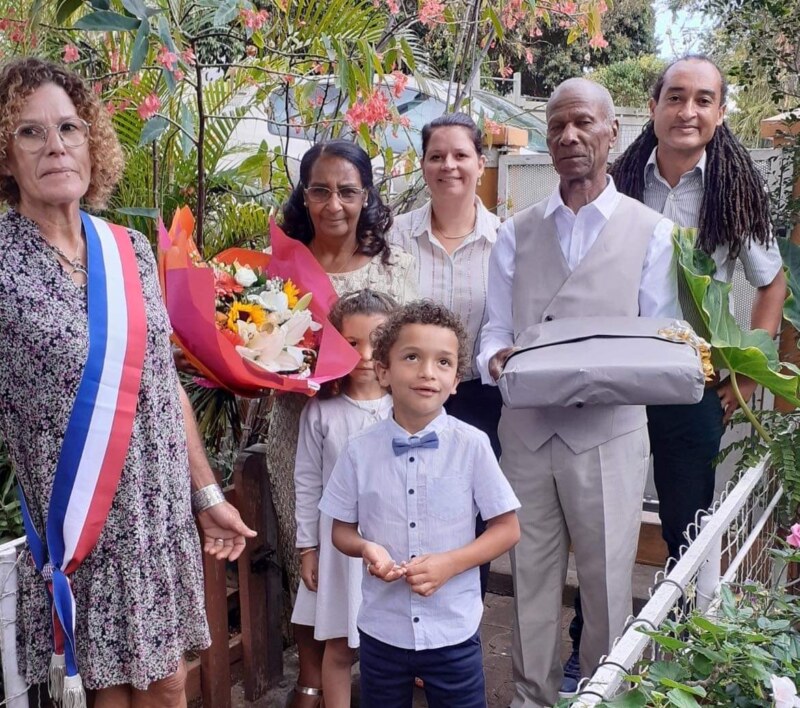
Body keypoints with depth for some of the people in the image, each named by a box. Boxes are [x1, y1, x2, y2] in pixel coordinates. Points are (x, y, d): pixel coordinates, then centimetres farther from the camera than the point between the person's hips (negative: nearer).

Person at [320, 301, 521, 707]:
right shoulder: (359, 450, -7)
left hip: (453, 630, -1)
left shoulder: (472, 446, -11)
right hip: (381, 629, 1)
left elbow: (507, 529, -4)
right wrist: (366, 548, -17)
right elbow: (342, 531, 5)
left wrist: (449, 563, -17)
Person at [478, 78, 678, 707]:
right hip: (527, 427, 3)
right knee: (531, 576, 12)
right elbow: (496, 328, 9)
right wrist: (498, 359, -13)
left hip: (609, 430, -2)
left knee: (607, 581, 6)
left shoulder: (651, 231, 3)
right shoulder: (517, 233, 11)